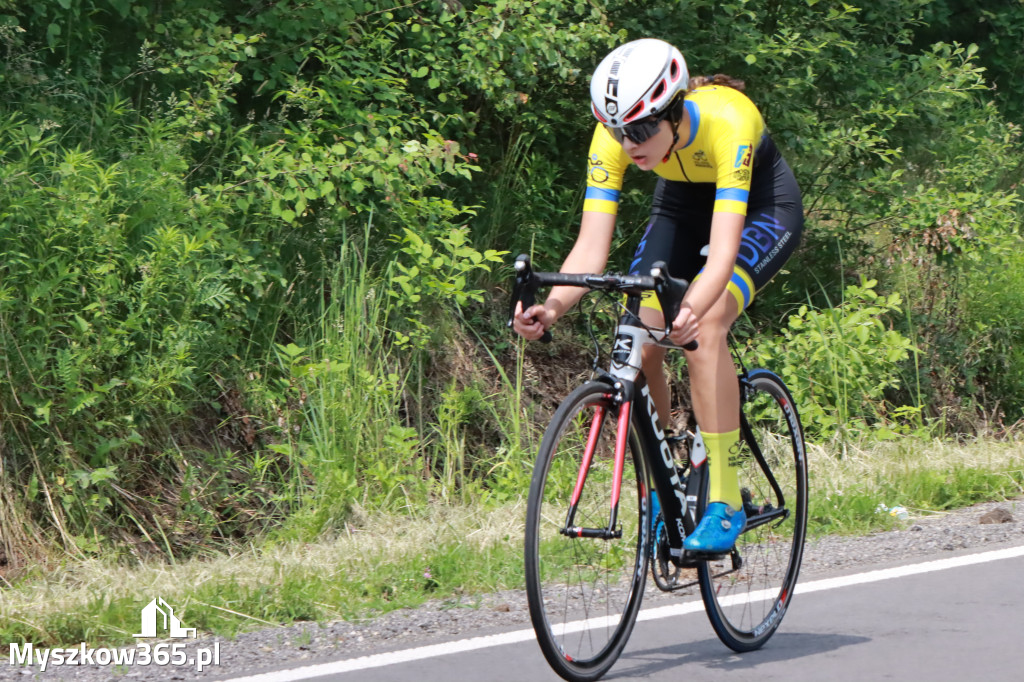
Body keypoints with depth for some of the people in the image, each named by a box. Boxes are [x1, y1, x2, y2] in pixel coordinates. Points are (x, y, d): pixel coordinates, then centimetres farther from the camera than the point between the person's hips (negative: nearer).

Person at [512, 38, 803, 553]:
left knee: (702, 329, -29)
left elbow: (723, 250, -46)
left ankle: (725, 503, -22)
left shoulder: (727, 121, -40)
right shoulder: (615, 135, -27)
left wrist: (693, 312, -65)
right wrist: (552, 307, -47)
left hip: (763, 207, -5)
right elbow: (591, 246, -29)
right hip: (682, 204, 5)